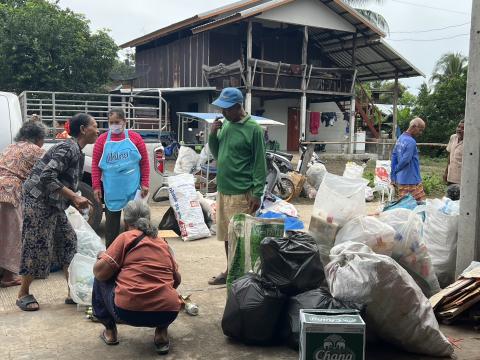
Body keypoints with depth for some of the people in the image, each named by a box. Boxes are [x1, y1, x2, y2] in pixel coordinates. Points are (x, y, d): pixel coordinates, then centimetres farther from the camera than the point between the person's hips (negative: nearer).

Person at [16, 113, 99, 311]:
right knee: (37, 246, -2)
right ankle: (23, 294, 15)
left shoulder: (78, 153, 12)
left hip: (54, 204, 10)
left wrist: (76, 203, 6)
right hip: (38, 200, -10)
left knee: (68, 243, 8)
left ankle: (73, 292, 15)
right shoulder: (68, 148, -18)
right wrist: (74, 197, -25)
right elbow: (47, 177, -27)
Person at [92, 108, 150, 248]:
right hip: (111, 189, 0)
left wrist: (145, 184, -1)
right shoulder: (102, 139, 2)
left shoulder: (135, 137, 2)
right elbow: (95, 164, 4)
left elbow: (144, 162, 4)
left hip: (132, 188, 0)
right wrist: (96, 186, -2)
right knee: (111, 220, 8)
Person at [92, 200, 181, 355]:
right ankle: (161, 333, 18)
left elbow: (100, 272, -2)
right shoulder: (163, 243, 16)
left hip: (128, 311, -3)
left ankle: (109, 330, 27)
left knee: (101, 279, 22)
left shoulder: (126, 237, 3)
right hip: (168, 313, 4)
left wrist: (101, 256, 21)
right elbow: (177, 279, 22)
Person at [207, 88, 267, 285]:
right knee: (227, 235, 15)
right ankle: (230, 272, 28)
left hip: (241, 193, -7)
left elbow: (260, 164, -11)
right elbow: (216, 154, 17)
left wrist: (257, 193, -15)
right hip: (222, 190, 7)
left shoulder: (253, 129, -11)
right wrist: (213, 134, 0)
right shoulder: (225, 125, 10)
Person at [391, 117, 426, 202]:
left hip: (400, 180, 9)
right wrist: (396, 170, 0)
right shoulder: (411, 142, -17)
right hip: (411, 181, -9)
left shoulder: (400, 138, 11)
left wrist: (393, 176, 15)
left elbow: (394, 156, 14)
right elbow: (405, 161, -20)